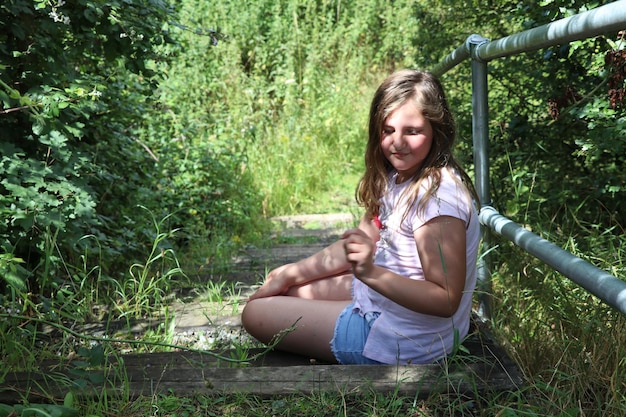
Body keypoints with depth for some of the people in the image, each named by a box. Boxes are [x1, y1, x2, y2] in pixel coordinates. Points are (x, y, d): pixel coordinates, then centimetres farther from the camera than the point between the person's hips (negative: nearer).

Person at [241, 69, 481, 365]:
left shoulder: (438, 196, -27)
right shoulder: (396, 177, 1)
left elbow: (447, 300, -28)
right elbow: (358, 244, 12)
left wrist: (371, 273, -40)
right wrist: (294, 272, 9)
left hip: (402, 346, -9)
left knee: (255, 313, -2)